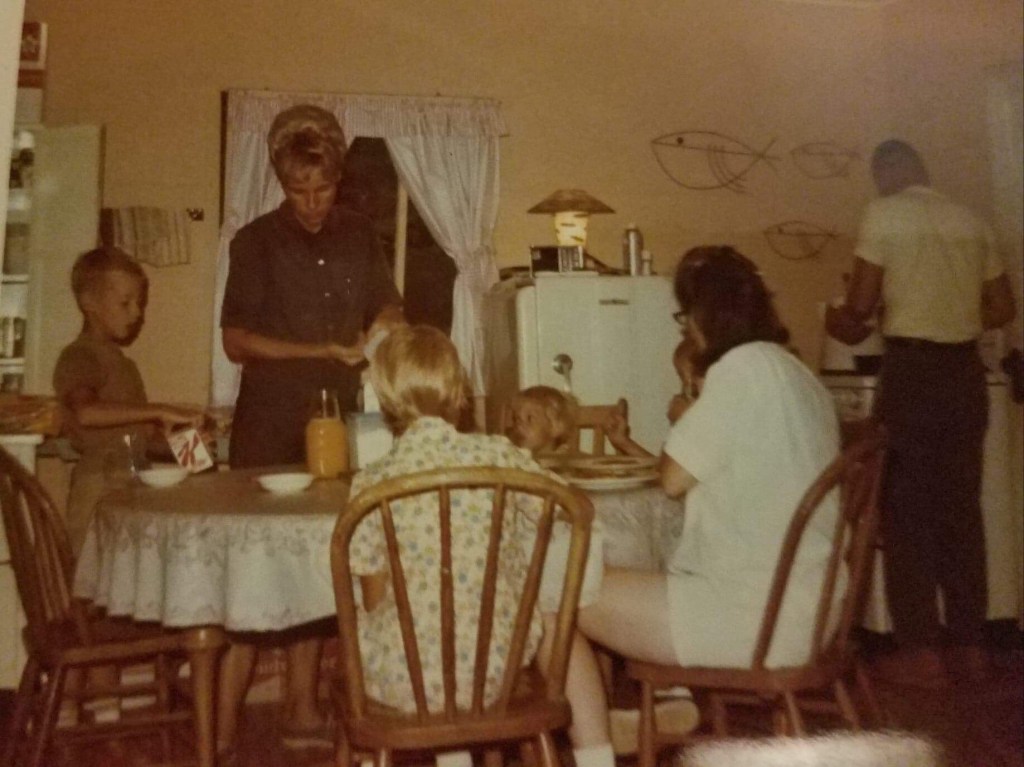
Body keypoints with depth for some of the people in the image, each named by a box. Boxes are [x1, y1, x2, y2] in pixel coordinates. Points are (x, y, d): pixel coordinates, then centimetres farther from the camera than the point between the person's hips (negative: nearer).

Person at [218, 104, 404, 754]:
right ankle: (223, 729, 2)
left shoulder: (359, 236, 11)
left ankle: (302, 712, 20)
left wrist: (384, 326, -3)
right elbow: (236, 340, -4)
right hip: (270, 430, -3)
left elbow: (390, 308, 21)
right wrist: (325, 351, -12)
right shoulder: (257, 242, 0)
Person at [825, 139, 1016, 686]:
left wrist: (841, 324, 13)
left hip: (912, 370, -5)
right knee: (961, 507, 11)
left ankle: (921, 651, 4)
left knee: (907, 512, 2)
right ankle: (970, 643, 18)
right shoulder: (970, 222, 12)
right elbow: (1002, 308, 15)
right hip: (965, 370, 6)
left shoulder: (883, 215, -5)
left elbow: (861, 303, -8)